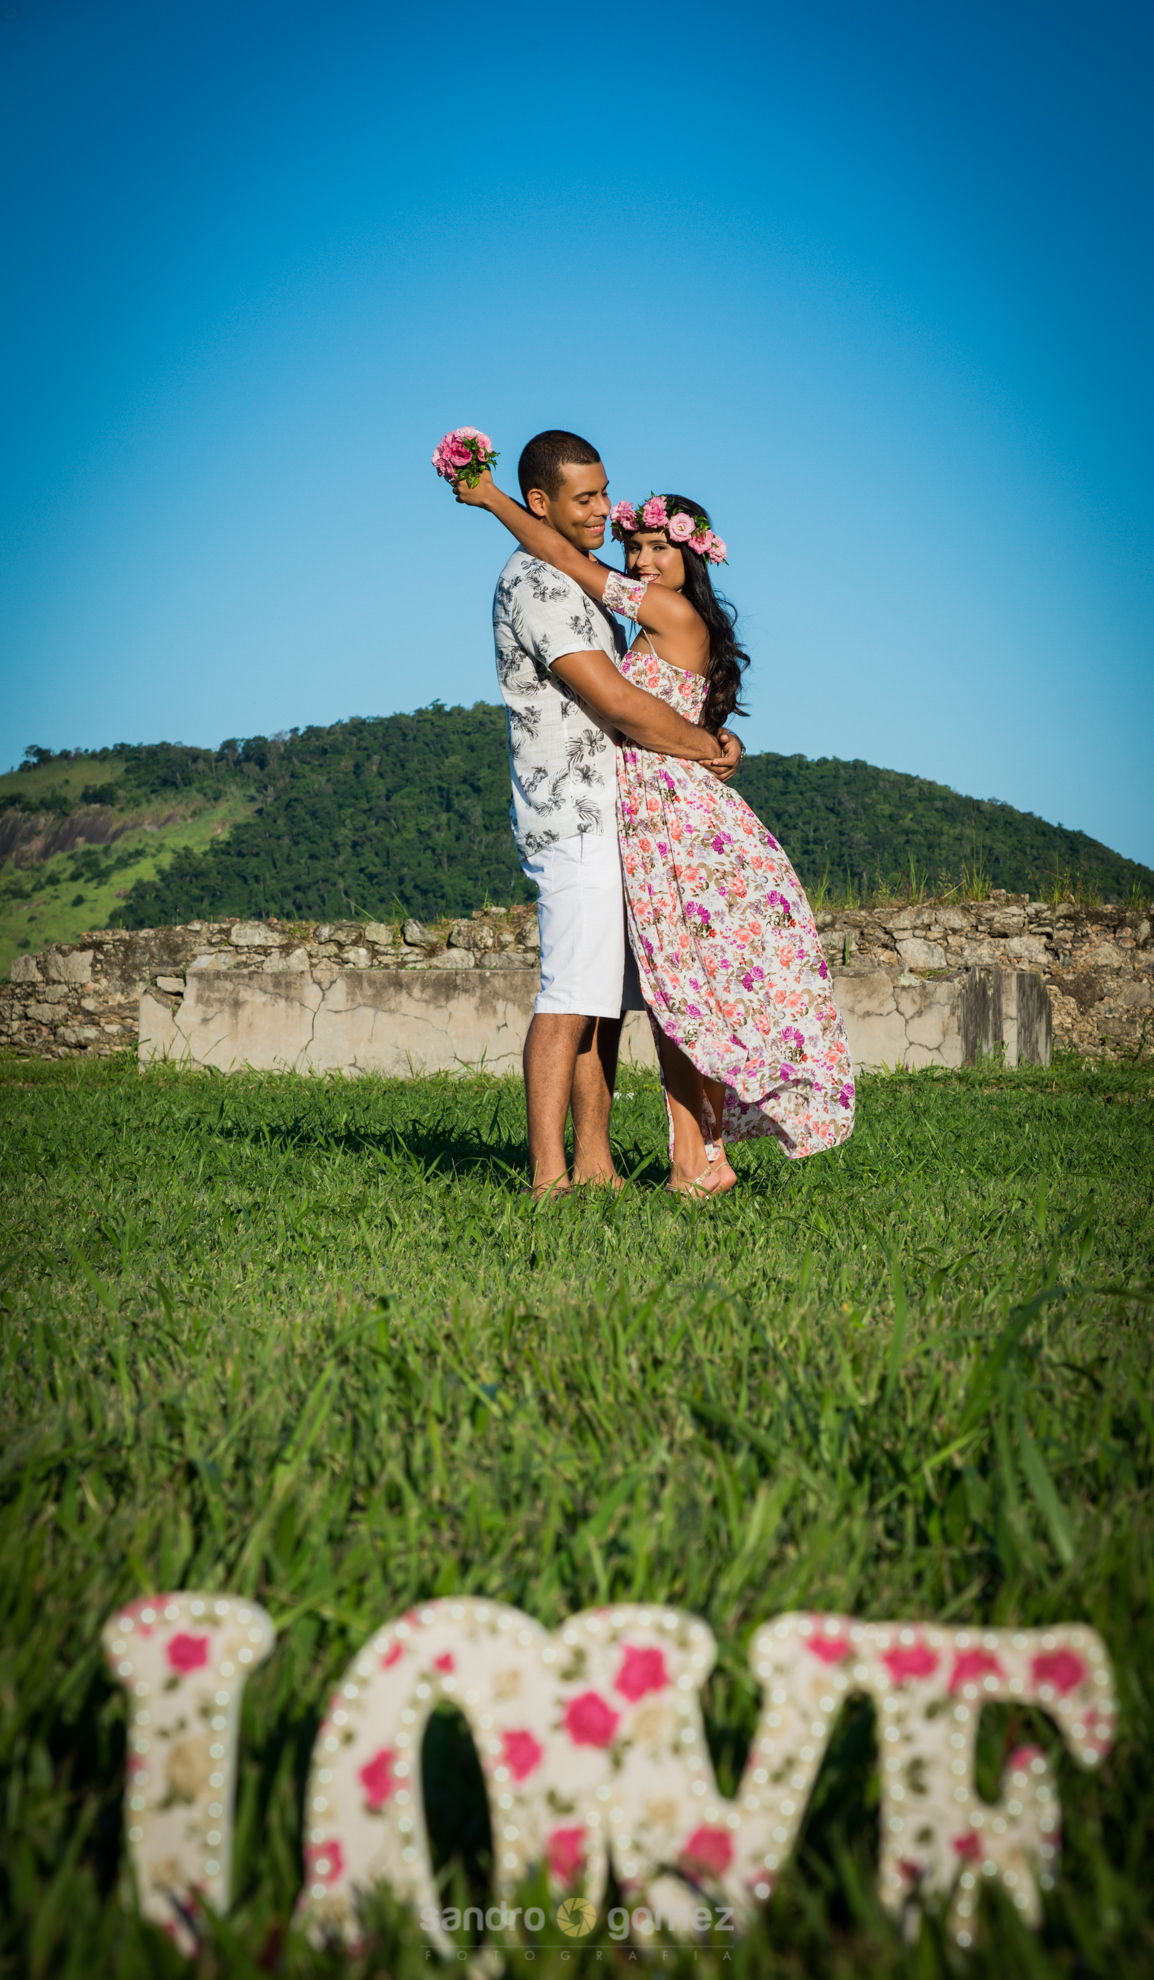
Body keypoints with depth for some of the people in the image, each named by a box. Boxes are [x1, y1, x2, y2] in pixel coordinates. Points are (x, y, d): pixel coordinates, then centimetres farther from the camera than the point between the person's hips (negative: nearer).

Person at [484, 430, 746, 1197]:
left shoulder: (578, 584, 20)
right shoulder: (536, 584, -13)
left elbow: (626, 689, 22)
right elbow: (616, 702, -19)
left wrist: (718, 737, 5)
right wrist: (705, 748, -6)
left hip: (611, 817, 10)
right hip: (575, 821, -10)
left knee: (609, 998, 10)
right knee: (571, 999, -12)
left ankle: (594, 1163, 14)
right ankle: (548, 1177, -12)